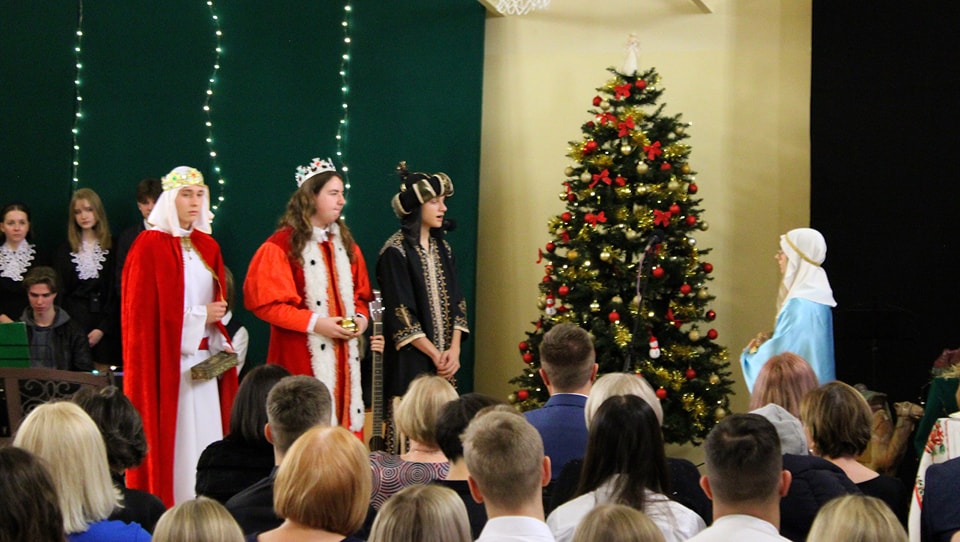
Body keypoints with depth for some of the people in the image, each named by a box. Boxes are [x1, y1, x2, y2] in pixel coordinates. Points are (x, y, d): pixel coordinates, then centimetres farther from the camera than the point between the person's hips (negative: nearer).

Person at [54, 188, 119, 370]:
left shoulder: (111, 249, 3)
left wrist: (103, 328, -9)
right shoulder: (65, 251, 12)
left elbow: (115, 293, 0)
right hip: (73, 321, 1)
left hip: (104, 322, -1)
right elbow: (59, 293, 10)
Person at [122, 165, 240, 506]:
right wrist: (199, 316, -10)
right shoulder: (150, 247, -7)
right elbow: (143, 312, -13)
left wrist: (220, 343, 3)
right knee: (174, 440, -7)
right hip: (167, 361, -6)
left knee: (206, 436, 3)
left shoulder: (207, 247, 14)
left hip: (203, 359, 6)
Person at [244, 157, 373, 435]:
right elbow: (263, 302, -11)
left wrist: (361, 317, 0)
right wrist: (314, 324, -16)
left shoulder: (345, 243, 15)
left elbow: (361, 293, 22)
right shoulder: (281, 246, -7)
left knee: (345, 429, 3)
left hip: (344, 357, 6)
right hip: (301, 359, -6)